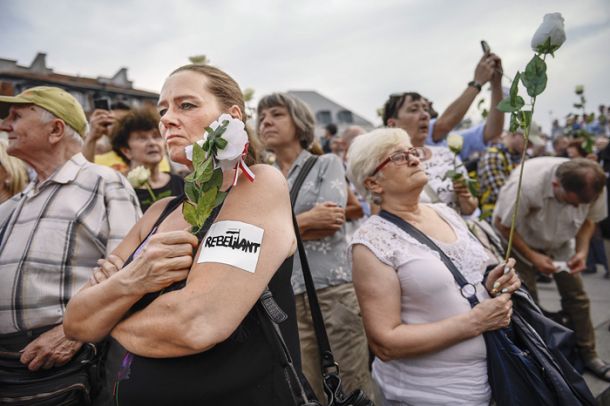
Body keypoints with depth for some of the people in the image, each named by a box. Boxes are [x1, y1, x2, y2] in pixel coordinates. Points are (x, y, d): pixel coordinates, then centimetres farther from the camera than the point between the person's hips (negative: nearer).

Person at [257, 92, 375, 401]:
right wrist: (307, 219, -10)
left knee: (352, 390, 3)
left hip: (334, 288, -3)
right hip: (286, 297, 4)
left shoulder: (327, 164, 4)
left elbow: (330, 223, -12)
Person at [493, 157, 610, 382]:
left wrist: (582, 251, -19)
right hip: (520, 242, -4)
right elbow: (502, 226, -25)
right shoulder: (525, 184, -40)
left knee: (576, 296, 7)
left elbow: (589, 220, -3)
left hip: (560, 243, 4)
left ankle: (588, 354, 25)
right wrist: (532, 256, -27)